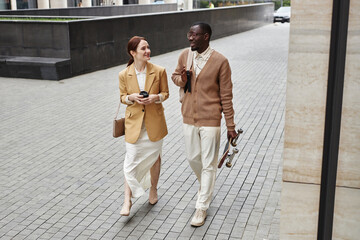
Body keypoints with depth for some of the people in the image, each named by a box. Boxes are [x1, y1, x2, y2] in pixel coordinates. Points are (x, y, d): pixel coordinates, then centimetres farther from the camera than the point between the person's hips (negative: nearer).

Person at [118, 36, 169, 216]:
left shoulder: (159, 71, -8)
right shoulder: (124, 75, -7)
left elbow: (165, 92, 4)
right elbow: (122, 97, 5)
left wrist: (156, 97, -18)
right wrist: (131, 98, -18)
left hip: (154, 122, 1)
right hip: (134, 122, -1)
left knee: (154, 157, 15)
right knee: (131, 161, -1)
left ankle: (153, 190, 37)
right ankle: (128, 200, 8)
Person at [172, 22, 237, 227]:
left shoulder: (220, 61, -12)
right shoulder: (185, 55, 1)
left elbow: (226, 95, -8)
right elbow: (175, 76, 18)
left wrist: (230, 126, -5)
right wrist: (181, 79, -8)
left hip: (210, 120, -5)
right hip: (189, 118, 5)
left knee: (208, 164, 2)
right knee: (192, 158, 17)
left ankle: (202, 207, 15)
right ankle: (206, 185, 46)